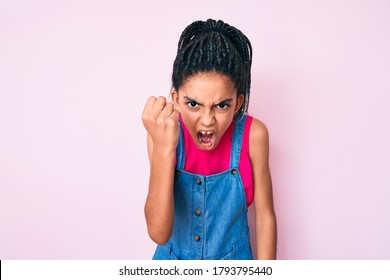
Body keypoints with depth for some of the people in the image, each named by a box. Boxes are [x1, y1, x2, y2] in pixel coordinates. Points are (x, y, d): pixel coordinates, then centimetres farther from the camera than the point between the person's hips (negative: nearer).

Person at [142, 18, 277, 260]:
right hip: (175, 256, 0)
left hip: (233, 255, 0)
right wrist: (164, 149, -38)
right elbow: (158, 233, -28)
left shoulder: (252, 135, -20)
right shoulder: (165, 132, -21)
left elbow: (265, 216, -10)